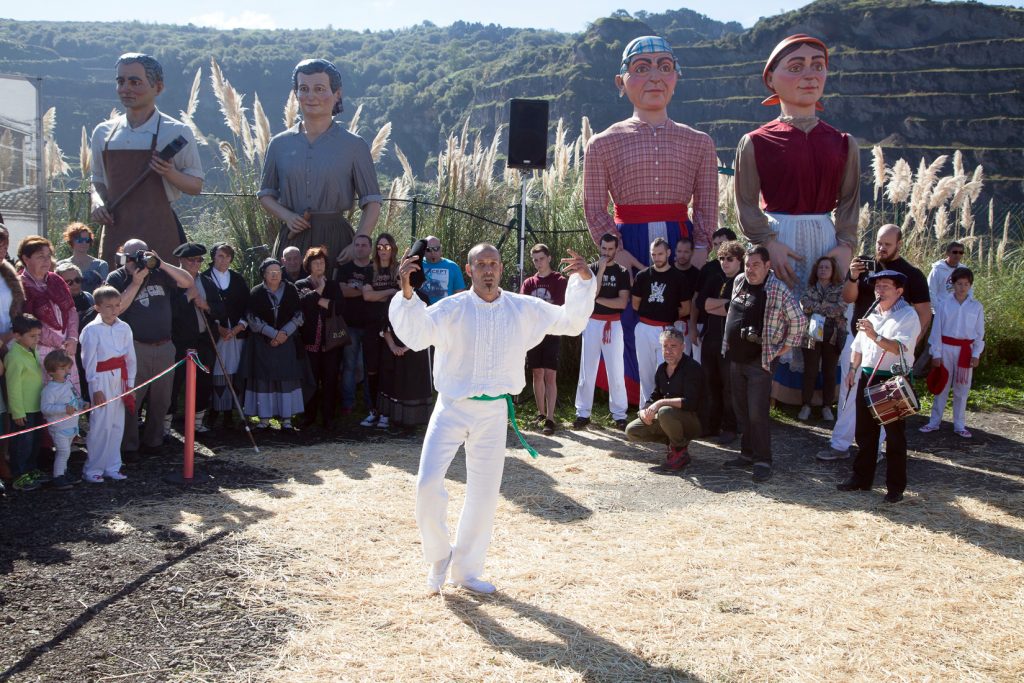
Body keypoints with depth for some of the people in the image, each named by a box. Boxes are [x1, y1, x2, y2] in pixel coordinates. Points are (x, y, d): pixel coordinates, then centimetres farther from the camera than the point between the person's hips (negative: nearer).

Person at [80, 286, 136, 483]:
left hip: (121, 378, 5)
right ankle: (92, 470, 5)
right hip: (102, 380, -5)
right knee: (101, 425, -5)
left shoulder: (124, 328, 6)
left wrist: (130, 384, 7)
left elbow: (130, 358, 10)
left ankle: (112, 467, 18)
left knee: (117, 424, 8)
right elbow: (89, 362, -8)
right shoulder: (92, 330, -8)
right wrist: (96, 389, -9)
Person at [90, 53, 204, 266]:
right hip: (115, 231, 4)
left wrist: (170, 173, -16)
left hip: (158, 233, -3)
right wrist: (97, 201, 1)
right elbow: (98, 181, 22)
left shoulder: (176, 132, 0)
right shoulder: (103, 132, 12)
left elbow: (196, 186, 3)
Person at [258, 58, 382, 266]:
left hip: (335, 240, -2)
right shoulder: (279, 144, 9)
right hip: (292, 240, 2)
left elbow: (371, 203, 0)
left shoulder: (354, 145, 1)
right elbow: (266, 194, 16)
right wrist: (286, 215, -5)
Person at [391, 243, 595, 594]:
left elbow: (571, 321, 4)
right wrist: (407, 292, -35)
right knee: (428, 484, -12)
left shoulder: (524, 309, 2)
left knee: (484, 495, 9)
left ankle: (466, 568, 28)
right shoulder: (452, 308, -7)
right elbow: (416, 335, -21)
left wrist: (583, 281, -10)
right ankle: (438, 556, 14)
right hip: (452, 407, -2)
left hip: (494, 411, 2)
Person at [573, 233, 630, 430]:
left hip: (613, 324, 0)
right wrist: (601, 270, -14)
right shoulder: (591, 269, 5)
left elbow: (622, 302, -6)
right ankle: (583, 413, 8)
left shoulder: (622, 273, 4)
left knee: (616, 371, 0)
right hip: (592, 323, 1)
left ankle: (619, 414, 5)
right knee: (587, 370, 3)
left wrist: (598, 299, -9)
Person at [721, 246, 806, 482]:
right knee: (741, 410, 12)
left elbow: (799, 319, -12)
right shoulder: (739, 281, 8)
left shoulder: (777, 290, -13)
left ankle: (763, 461, -1)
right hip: (735, 357, 7)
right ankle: (747, 453, 23)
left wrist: (787, 346, -8)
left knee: (757, 413, -8)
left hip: (760, 361, -7)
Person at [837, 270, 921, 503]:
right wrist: (852, 369, 14)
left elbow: (900, 347, -22)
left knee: (895, 436, 1)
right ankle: (861, 478, 23)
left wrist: (875, 336, -31)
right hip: (867, 378, 7)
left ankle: (896, 486, 8)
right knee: (865, 432, 12)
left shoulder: (908, 315, -7)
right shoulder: (871, 315, 16)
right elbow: (858, 347, 23)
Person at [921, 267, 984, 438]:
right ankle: (934, 422, 15)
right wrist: (936, 353, -3)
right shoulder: (943, 304, -3)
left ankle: (959, 425, 16)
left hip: (966, 350, 1)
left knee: (962, 388, 7)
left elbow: (980, 333, 4)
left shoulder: (977, 306, 1)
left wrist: (976, 354, -2)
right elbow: (936, 330, -1)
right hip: (946, 348, -1)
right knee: (942, 387, 6)